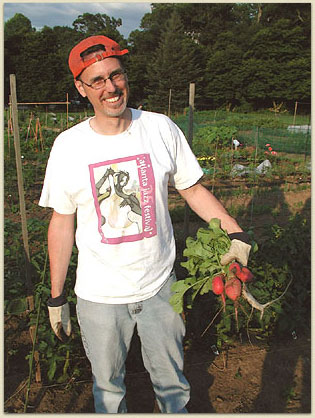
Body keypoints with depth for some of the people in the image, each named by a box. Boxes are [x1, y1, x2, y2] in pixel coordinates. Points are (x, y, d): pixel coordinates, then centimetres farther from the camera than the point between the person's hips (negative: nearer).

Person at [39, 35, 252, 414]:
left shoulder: (161, 129, -6)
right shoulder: (68, 145, -7)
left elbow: (193, 189, 2)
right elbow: (62, 222, -1)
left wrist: (235, 234, -12)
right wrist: (56, 297, 3)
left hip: (160, 285, 1)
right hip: (98, 296, 0)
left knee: (171, 381, 20)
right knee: (107, 385, 21)